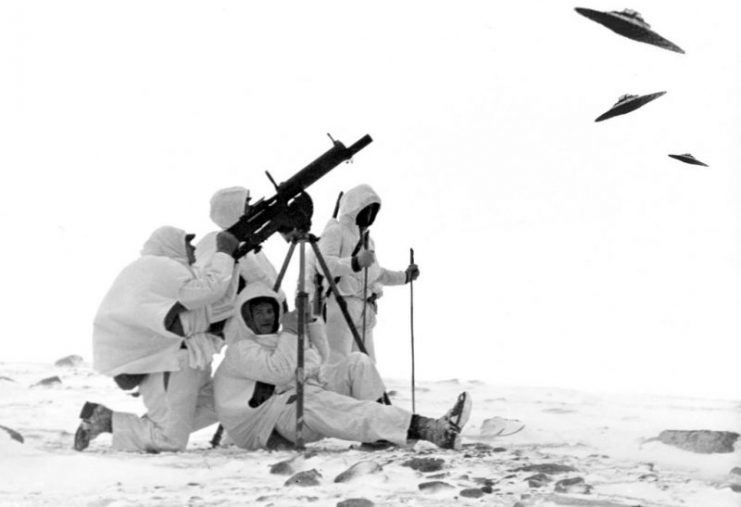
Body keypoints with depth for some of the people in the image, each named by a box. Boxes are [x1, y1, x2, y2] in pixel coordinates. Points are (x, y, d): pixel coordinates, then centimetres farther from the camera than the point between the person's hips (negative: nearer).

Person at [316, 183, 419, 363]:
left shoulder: (367, 240, 24)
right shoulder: (335, 232, -4)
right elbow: (324, 264, -22)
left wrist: (404, 277, 29)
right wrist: (356, 263, -36)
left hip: (364, 314, 9)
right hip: (338, 307, -9)